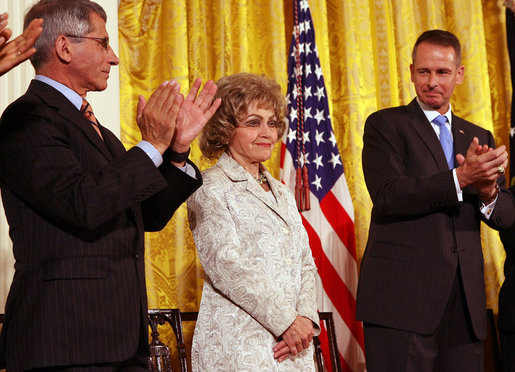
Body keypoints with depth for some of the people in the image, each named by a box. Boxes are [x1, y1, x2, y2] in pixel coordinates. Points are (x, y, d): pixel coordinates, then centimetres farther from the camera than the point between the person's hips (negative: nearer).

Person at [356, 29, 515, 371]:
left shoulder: (479, 137, 18)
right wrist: (461, 178, -20)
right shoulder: (385, 124, 3)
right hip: (401, 298, -4)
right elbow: (388, 196, -12)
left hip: (465, 303, 5)